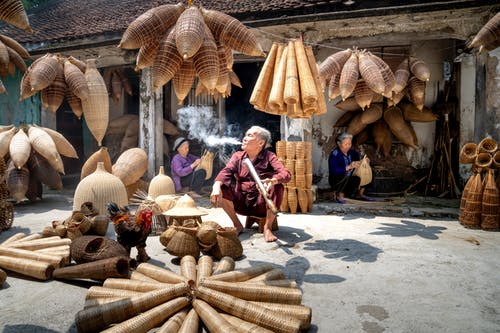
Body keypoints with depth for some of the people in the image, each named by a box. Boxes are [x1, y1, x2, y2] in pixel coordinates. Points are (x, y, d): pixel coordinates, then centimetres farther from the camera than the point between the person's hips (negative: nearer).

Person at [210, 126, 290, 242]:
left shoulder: (269, 156, -4)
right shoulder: (238, 156, 6)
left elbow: (286, 174, -20)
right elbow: (226, 171, -12)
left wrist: (272, 181, -44)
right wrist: (216, 186, -35)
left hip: (262, 204, -3)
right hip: (241, 203, 3)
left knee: (277, 187, -29)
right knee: (222, 187, -19)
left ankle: (267, 227, -11)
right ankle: (237, 225, 0)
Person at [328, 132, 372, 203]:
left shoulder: (352, 152, 3)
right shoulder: (334, 154, -18)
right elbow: (333, 171, -29)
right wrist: (349, 167, -38)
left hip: (351, 178, 7)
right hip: (337, 181, -7)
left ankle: (359, 194, 7)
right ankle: (339, 195, -10)